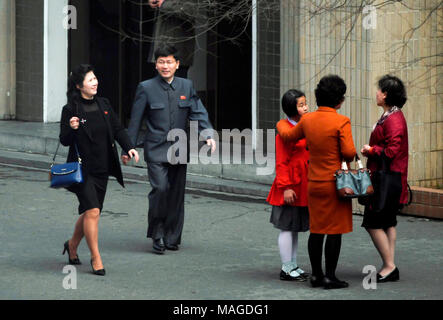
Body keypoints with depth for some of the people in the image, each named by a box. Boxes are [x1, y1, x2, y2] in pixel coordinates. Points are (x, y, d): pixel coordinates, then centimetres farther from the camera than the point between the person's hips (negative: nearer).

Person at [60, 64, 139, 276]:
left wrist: (129, 147, -4)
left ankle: (72, 244, 36)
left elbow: (117, 129, 11)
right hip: (82, 169, -6)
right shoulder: (70, 110, -8)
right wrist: (71, 129, -27)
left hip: (102, 169, 6)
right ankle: (96, 258, -3)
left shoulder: (103, 105, 7)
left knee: (90, 212, 13)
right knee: (92, 211, -13)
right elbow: (64, 141, -6)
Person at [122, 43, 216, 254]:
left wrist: (208, 136, -13)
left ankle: (172, 238, 17)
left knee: (177, 194, 6)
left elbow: (198, 113, 4)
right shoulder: (146, 88, -1)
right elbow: (135, 120, 1)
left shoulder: (186, 86, 8)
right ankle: (157, 235, -1)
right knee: (160, 189, -17)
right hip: (156, 149, -3)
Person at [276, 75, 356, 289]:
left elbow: (289, 136, 19)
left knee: (316, 229, 12)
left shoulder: (307, 120, 2)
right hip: (335, 183, -6)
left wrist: (281, 124, 40)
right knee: (334, 230, 0)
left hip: (314, 183, 6)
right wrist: (349, 156, 5)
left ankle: (316, 275, 17)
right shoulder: (341, 122, -15)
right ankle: (330, 277, 1)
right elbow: (349, 152, -19)